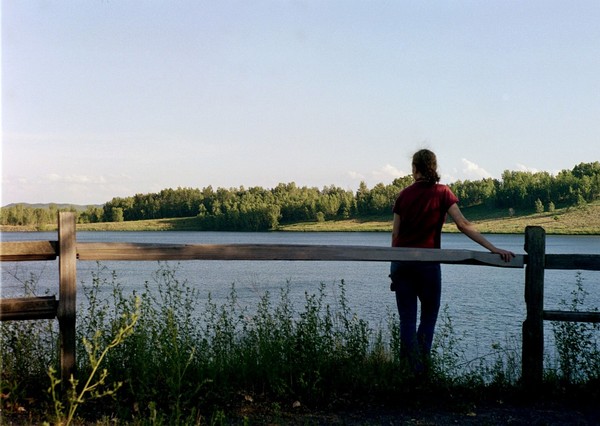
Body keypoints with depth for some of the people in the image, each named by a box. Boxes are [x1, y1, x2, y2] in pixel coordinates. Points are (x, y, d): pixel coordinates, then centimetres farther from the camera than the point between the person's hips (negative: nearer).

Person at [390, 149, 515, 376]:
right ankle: (422, 362, -2)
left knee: (407, 318, 7)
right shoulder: (442, 192, -1)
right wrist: (494, 249, -11)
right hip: (427, 262, -2)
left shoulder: (404, 194, 6)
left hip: (401, 262, 2)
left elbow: (395, 233, 6)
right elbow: (463, 225, -10)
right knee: (429, 314, 13)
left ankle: (412, 366, -5)